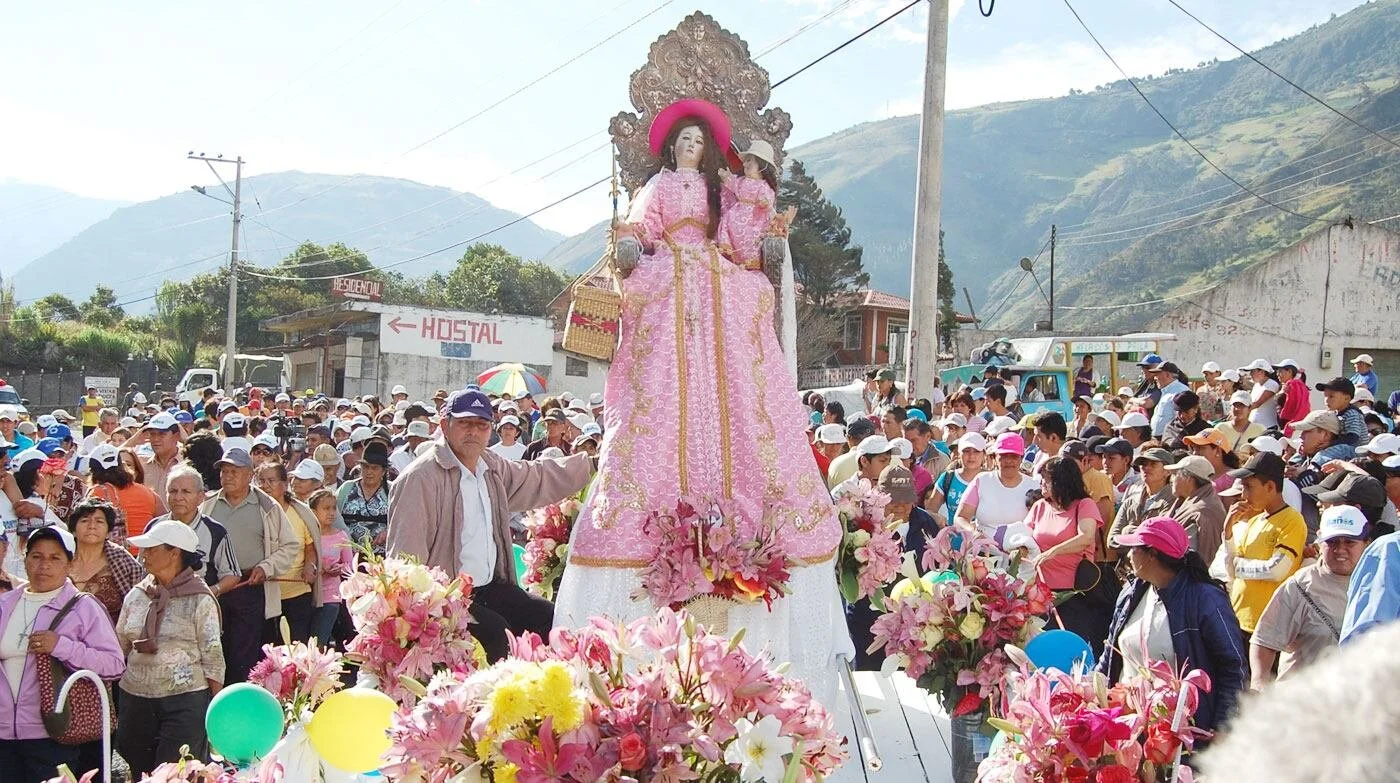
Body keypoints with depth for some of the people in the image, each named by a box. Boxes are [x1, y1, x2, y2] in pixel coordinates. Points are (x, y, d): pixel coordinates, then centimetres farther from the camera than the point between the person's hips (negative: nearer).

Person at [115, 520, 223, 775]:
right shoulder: (136, 596, 9)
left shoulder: (199, 600, -5)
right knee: (140, 772, 11)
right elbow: (119, 648, 13)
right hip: (135, 697, 5)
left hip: (185, 700, -5)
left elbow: (213, 657, -5)